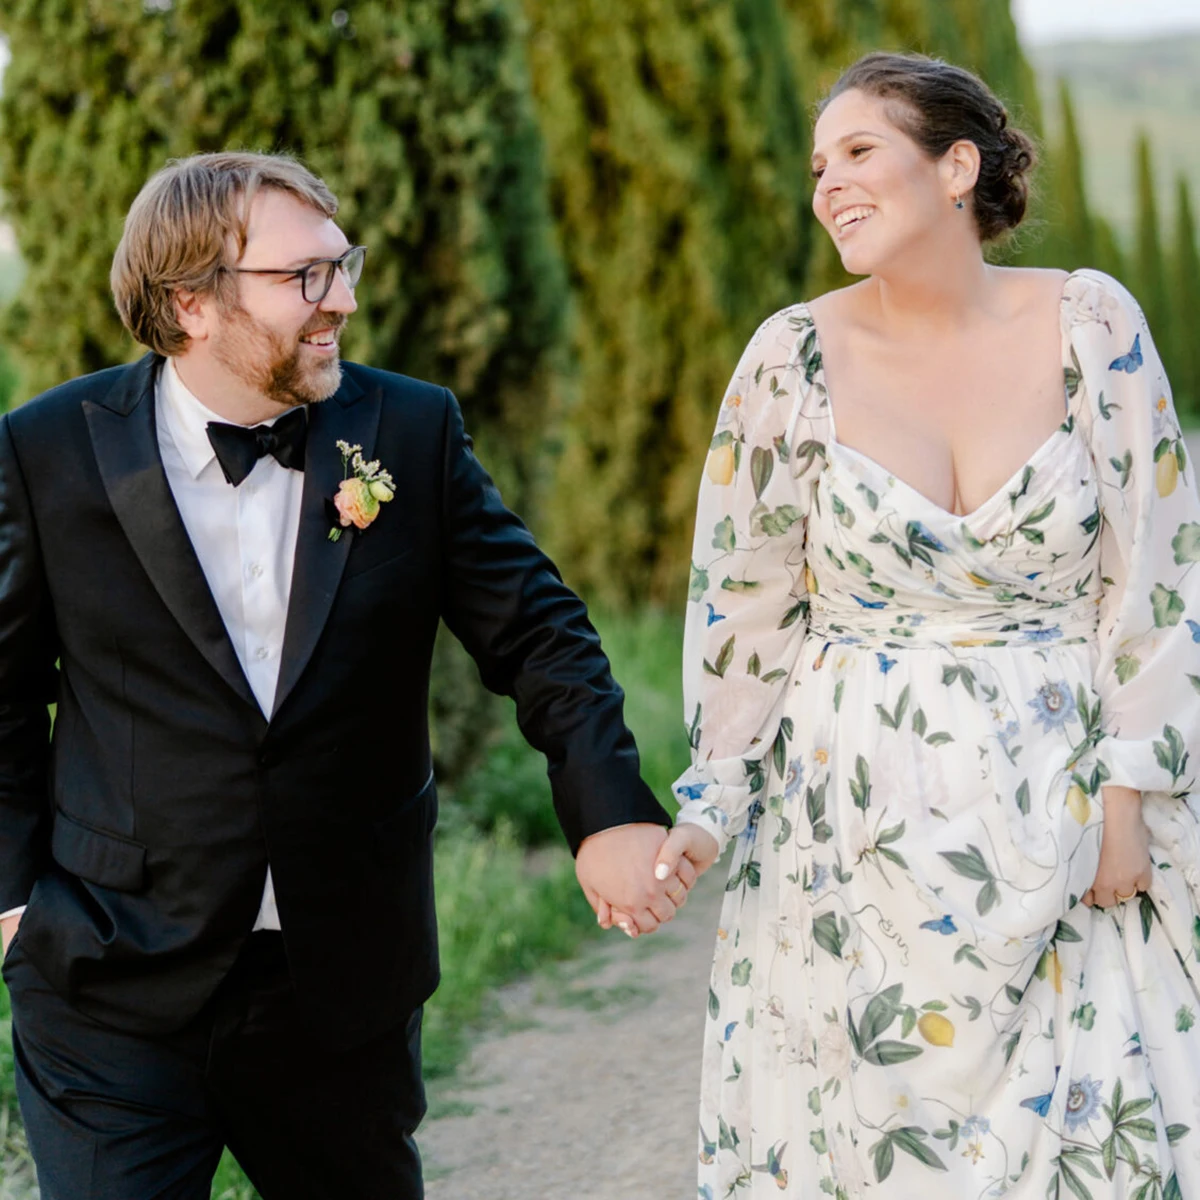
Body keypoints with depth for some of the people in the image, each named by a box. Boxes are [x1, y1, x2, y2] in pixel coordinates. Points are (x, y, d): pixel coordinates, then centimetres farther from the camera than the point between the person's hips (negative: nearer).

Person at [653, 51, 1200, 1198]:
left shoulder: (1091, 325, -5)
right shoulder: (794, 357, -5)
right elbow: (743, 603, 3)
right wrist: (708, 802, 1)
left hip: (1063, 811, 0)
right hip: (863, 822, 0)